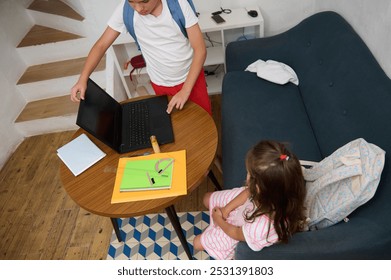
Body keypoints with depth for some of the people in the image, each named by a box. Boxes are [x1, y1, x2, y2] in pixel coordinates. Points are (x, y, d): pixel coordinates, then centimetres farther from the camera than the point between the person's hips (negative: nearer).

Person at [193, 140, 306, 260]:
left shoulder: (261, 227, -49)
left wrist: (219, 221, -5)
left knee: (197, 242, 15)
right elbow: (248, 191, -12)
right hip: (242, 207, 4)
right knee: (208, 198, 20)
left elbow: (236, 234, -23)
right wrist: (227, 209, -12)